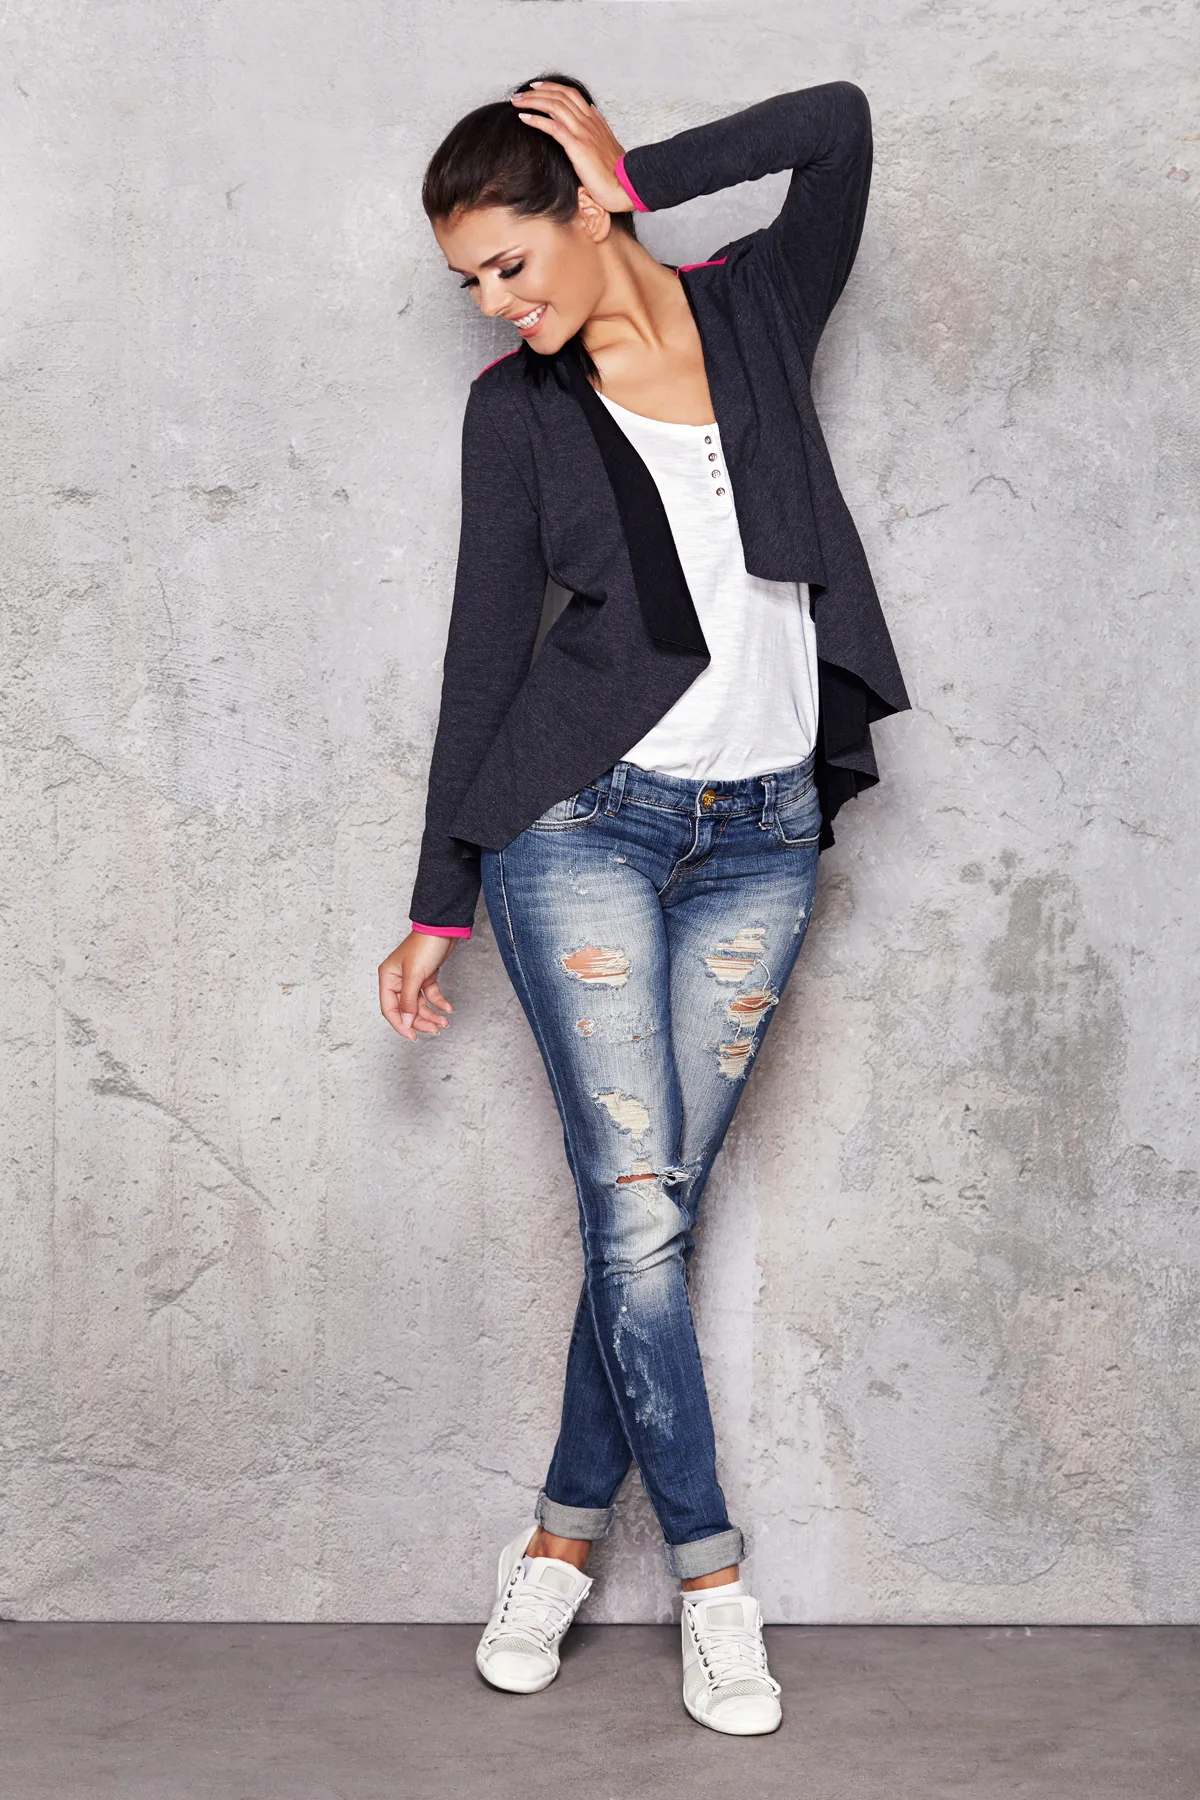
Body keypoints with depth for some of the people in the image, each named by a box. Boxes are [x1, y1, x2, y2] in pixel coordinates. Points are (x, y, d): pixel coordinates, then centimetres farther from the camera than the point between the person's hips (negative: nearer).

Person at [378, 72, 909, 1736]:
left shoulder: (758, 310, 7)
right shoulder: (516, 409, 4)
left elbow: (840, 125, -6)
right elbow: (486, 648, 4)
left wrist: (641, 181, -3)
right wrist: (441, 904, 3)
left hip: (763, 834, 1)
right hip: (584, 818, -1)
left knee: (658, 1201, 3)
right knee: (635, 1202, -6)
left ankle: (567, 1528, 18)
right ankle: (710, 1570, 7)